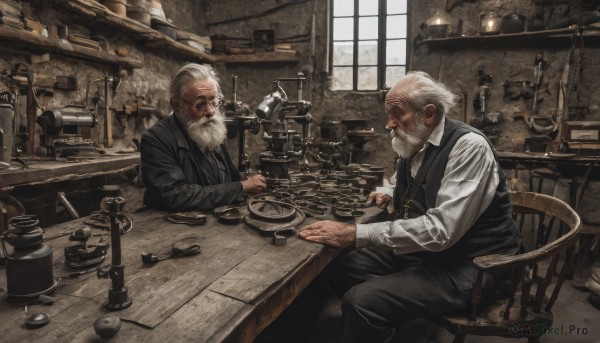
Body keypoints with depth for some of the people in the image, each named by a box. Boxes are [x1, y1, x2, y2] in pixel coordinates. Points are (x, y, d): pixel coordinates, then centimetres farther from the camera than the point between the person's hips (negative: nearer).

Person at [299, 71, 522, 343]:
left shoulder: (469, 147, -20)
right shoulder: (415, 146, 4)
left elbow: (440, 230, -31)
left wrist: (355, 234, -33)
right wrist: (390, 195, 4)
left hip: (467, 268, -8)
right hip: (422, 250, 8)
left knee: (362, 301, -25)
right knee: (337, 265, 1)